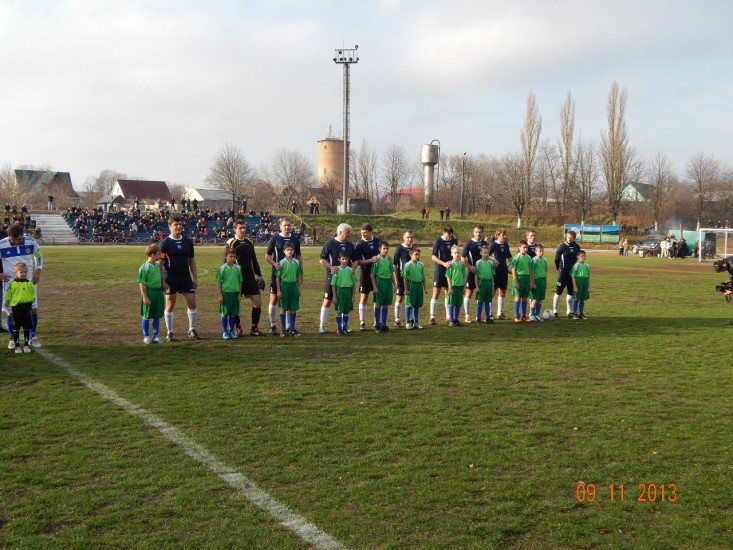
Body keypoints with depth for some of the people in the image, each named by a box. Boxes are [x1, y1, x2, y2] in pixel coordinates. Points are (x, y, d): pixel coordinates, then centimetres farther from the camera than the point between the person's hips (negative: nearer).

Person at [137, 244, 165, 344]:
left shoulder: (157, 265, 7)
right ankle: (146, 336, 17)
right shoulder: (144, 267, -13)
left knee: (157, 316, 11)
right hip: (149, 292, -6)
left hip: (158, 292, 6)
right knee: (146, 316, 6)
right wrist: (145, 297, -16)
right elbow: (142, 284, -13)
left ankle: (155, 335, 20)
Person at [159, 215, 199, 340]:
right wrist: (162, 281, -12)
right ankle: (169, 332, 13)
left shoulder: (188, 242, 7)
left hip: (186, 276, 4)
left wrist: (195, 278, 7)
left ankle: (192, 330, 14)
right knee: (170, 305, 3)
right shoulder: (165, 243, -6)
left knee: (192, 302, 0)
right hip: (170, 278, -4)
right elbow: (160, 263, -6)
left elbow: (192, 260, 12)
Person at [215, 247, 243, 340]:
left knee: (233, 313, 9)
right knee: (224, 313, 4)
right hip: (225, 293, -3)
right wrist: (219, 295, -6)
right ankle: (224, 332, 14)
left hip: (235, 293, 3)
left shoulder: (238, 268, 4)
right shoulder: (222, 268, -5)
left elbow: (240, 282, 10)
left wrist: (239, 294, 7)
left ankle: (232, 331, 21)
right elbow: (218, 282, -3)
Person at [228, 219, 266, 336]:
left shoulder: (250, 243, 12)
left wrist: (259, 275, 17)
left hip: (250, 278, 5)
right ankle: (238, 328, 16)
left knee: (258, 302, -1)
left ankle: (254, 327, 10)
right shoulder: (230, 243, -4)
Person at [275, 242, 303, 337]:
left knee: (293, 309, 6)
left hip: (293, 285, 3)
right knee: (284, 309, 3)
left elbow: (299, 277, 11)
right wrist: (278, 290, -6)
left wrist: (299, 289, 9)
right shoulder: (282, 262, -4)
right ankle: (283, 329, 11)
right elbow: (278, 277, -2)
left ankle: (292, 329, 16)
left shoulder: (296, 262, 5)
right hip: (284, 285, -3)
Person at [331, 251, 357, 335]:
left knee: (346, 311, 9)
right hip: (339, 290, -2)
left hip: (348, 291, 2)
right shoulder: (337, 270, -4)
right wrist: (334, 296, -6)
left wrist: (353, 296, 5)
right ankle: (339, 329, 9)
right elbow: (333, 284, -3)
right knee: (339, 311, 1)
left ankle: (345, 327, 20)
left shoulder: (350, 270, 3)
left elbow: (354, 284, 7)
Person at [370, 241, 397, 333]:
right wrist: (374, 286, -11)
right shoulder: (376, 259, -6)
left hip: (388, 282, 5)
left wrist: (394, 284, 12)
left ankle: (384, 324, 17)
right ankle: (377, 325, 9)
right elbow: (372, 274, -7)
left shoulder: (389, 259, 8)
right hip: (380, 281, -5)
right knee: (378, 304, 1)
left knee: (386, 304, 8)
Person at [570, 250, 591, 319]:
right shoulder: (576, 265, -6)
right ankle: (574, 314, 7)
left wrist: (589, 287, 9)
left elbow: (588, 277, 13)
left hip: (585, 283, 5)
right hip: (578, 282, -5)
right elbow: (573, 277, -8)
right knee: (576, 299, 0)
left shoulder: (587, 266, 9)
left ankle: (581, 313, 18)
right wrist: (575, 287, -13)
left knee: (582, 299, 10)